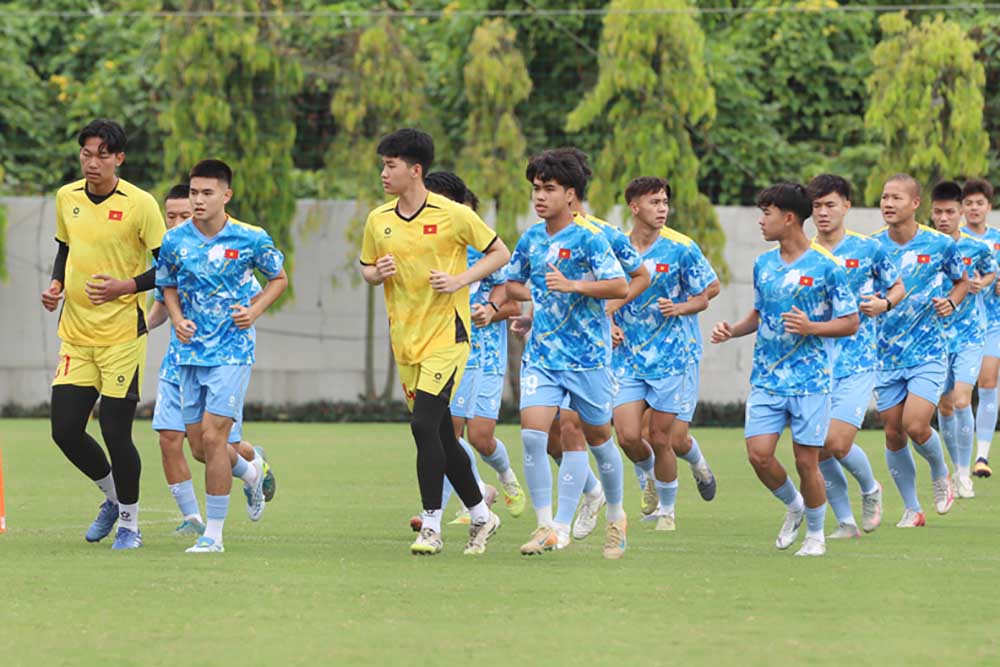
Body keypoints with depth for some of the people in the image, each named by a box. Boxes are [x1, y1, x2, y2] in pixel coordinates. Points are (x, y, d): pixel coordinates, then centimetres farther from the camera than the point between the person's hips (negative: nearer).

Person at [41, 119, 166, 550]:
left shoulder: (140, 204, -10)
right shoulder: (66, 198, 6)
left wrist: (126, 286, -18)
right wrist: (55, 284, 4)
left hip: (122, 335, -5)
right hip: (75, 333, 5)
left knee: (116, 433, -5)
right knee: (65, 430, 2)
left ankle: (129, 523, 15)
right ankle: (113, 497, 28)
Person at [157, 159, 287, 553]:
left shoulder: (251, 239, -9)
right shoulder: (174, 240, -2)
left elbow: (279, 278, 7)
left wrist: (254, 311, -8)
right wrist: (178, 319, -4)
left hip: (232, 351, -4)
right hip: (191, 351, 4)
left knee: (213, 436, -13)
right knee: (198, 443, 8)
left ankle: (214, 534, -5)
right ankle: (250, 471, 42)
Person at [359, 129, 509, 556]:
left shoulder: (452, 215, -8)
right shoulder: (378, 220, 6)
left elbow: (500, 254, 0)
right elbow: (367, 268, 19)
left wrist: (460, 280, -14)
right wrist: (377, 273, -5)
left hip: (446, 333, -6)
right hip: (404, 340, 6)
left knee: (424, 425, -17)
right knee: (441, 435, 9)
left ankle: (431, 526, -11)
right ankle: (480, 516, 24)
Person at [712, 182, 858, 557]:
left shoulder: (825, 267, -8)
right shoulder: (763, 265, 10)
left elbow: (850, 323, -5)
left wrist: (811, 328, -20)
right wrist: (732, 330, 5)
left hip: (810, 381, -5)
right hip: (766, 380, 5)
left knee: (806, 462, -2)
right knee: (759, 453, -8)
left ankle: (815, 534, 17)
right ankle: (793, 506, 20)